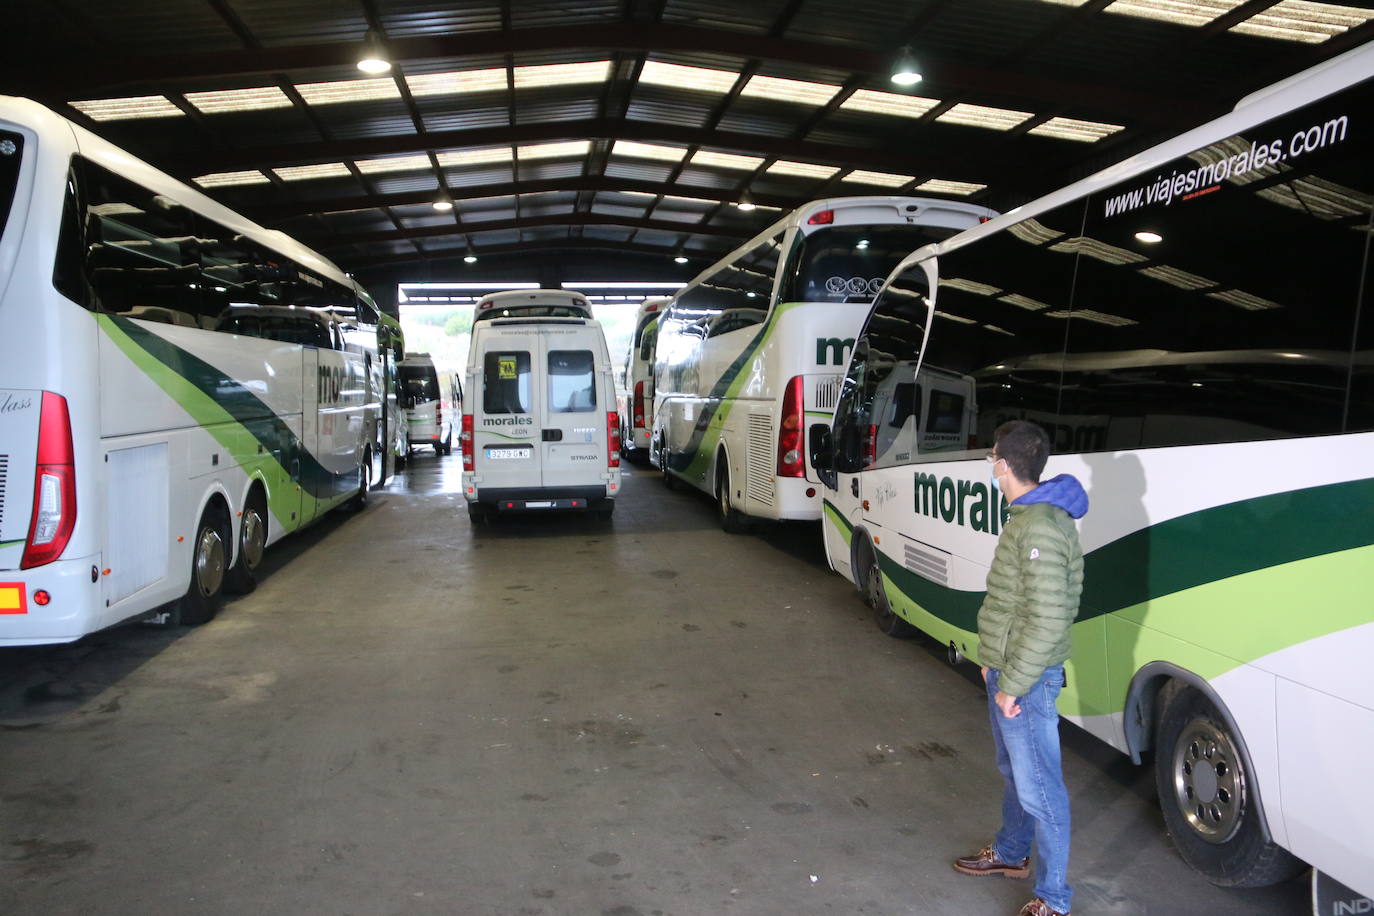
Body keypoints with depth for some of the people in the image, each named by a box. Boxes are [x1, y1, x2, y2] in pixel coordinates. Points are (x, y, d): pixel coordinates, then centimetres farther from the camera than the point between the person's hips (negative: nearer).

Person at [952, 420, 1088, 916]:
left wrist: (1012, 685, -21)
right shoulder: (1025, 518, 7)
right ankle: (1010, 853, 45)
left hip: (1026, 680, -10)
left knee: (1037, 787, 2)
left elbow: (1047, 620, -27)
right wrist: (995, 662, 19)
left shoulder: (1040, 528, -26)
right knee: (1013, 770, 25)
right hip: (1007, 672, 10)